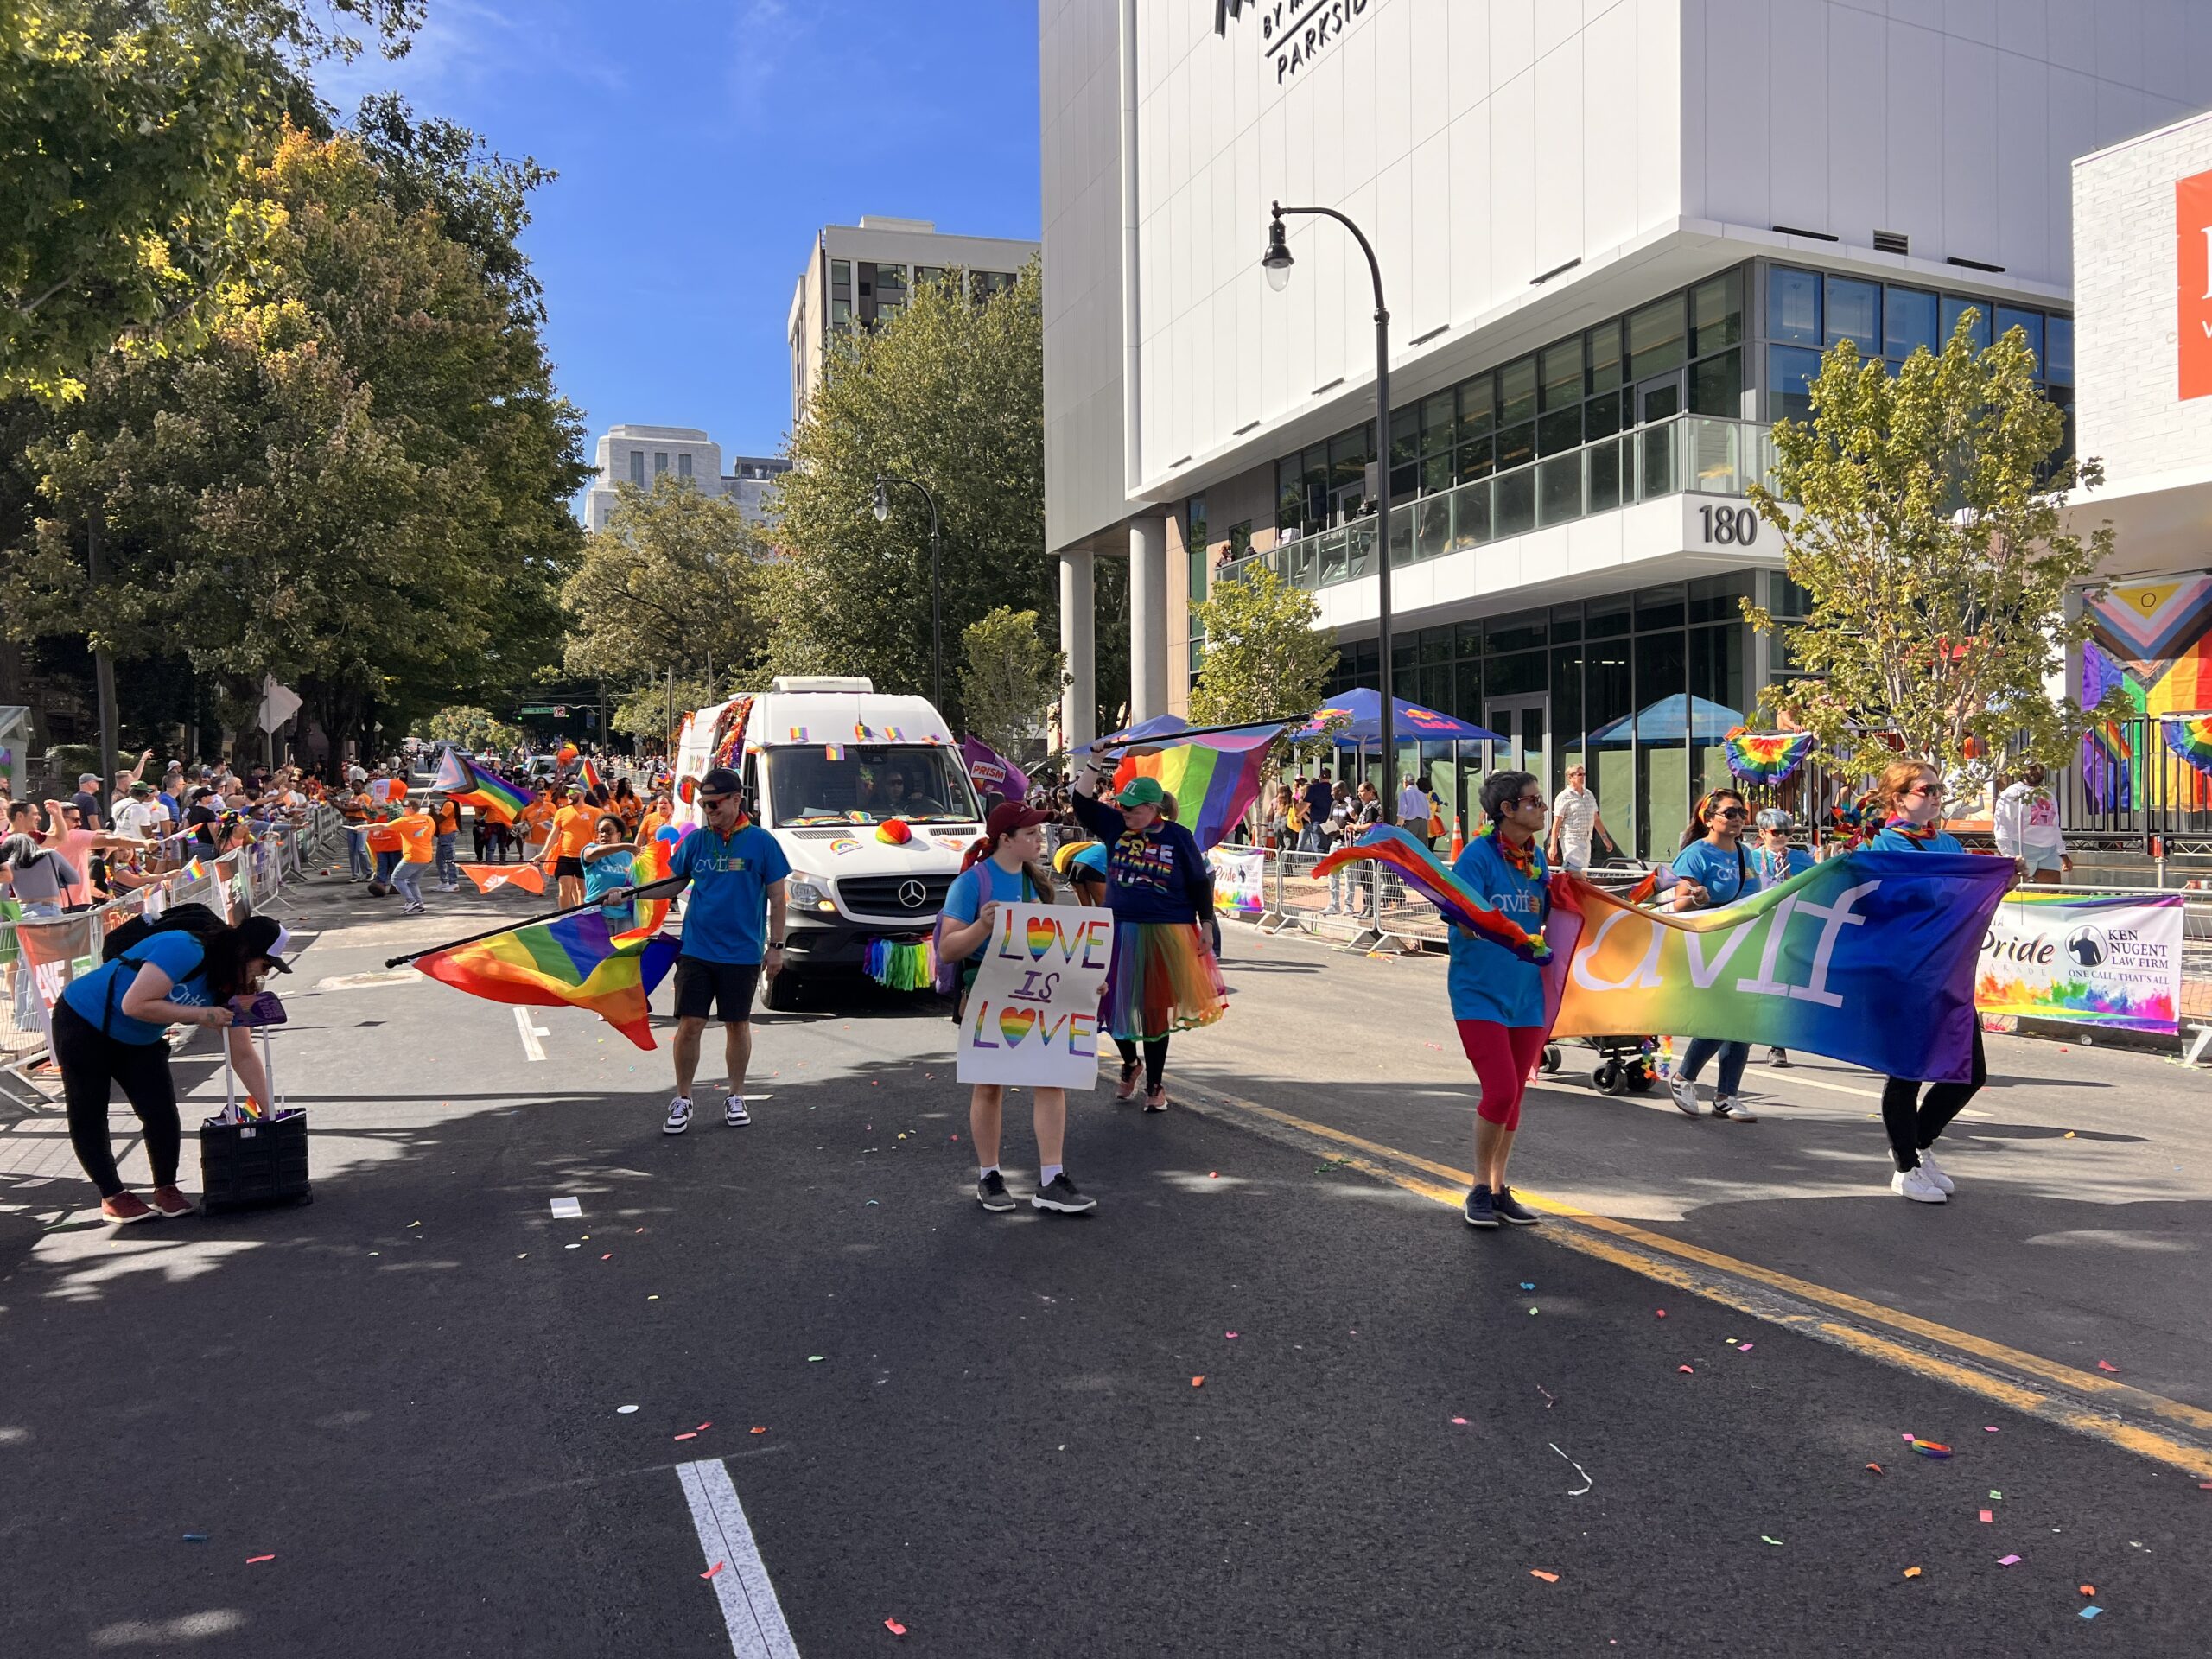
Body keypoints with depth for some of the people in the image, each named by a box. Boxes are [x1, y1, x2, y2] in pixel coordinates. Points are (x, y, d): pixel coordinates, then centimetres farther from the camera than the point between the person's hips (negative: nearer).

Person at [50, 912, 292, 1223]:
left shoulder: (230, 989, -9)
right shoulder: (185, 950, -32)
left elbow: (244, 1057, -5)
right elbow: (135, 1004, -38)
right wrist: (200, 1014, -33)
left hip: (138, 1041, 7)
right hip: (83, 1022, -6)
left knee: (163, 1112, -4)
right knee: (88, 1115, 1)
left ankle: (166, 1188, 10)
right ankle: (112, 1196, 12)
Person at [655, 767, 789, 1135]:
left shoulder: (760, 841, -5)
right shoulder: (695, 840, 3)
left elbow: (776, 897, -1)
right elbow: (673, 884, 11)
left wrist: (776, 946, -2)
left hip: (742, 953, -2)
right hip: (696, 950, 2)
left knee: (737, 1025, 10)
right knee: (689, 1025, 0)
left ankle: (737, 1098, 26)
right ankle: (682, 1100, 14)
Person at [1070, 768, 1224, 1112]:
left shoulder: (1178, 837, -5)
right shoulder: (1116, 827, 2)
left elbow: (1200, 884, 1)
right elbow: (1083, 802, -3)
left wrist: (1206, 926, -1)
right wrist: (1096, 761, -10)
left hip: (1165, 935, -3)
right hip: (1119, 932, 3)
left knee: (1156, 1009, 6)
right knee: (1116, 1003, 8)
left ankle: (1155, 1084, 21)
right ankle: (1130, 1064, 37)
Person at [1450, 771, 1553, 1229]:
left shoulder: (1537, 858, 7)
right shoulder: (1478, 855, -12)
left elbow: (1545, 919, 14)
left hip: (1526, 993, 6)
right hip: (1479, 992, -6)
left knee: (1513, 1096, 11)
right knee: (1500, 1091, -12)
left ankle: (1499, 1189, 23)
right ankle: (1480, 1188, 7)